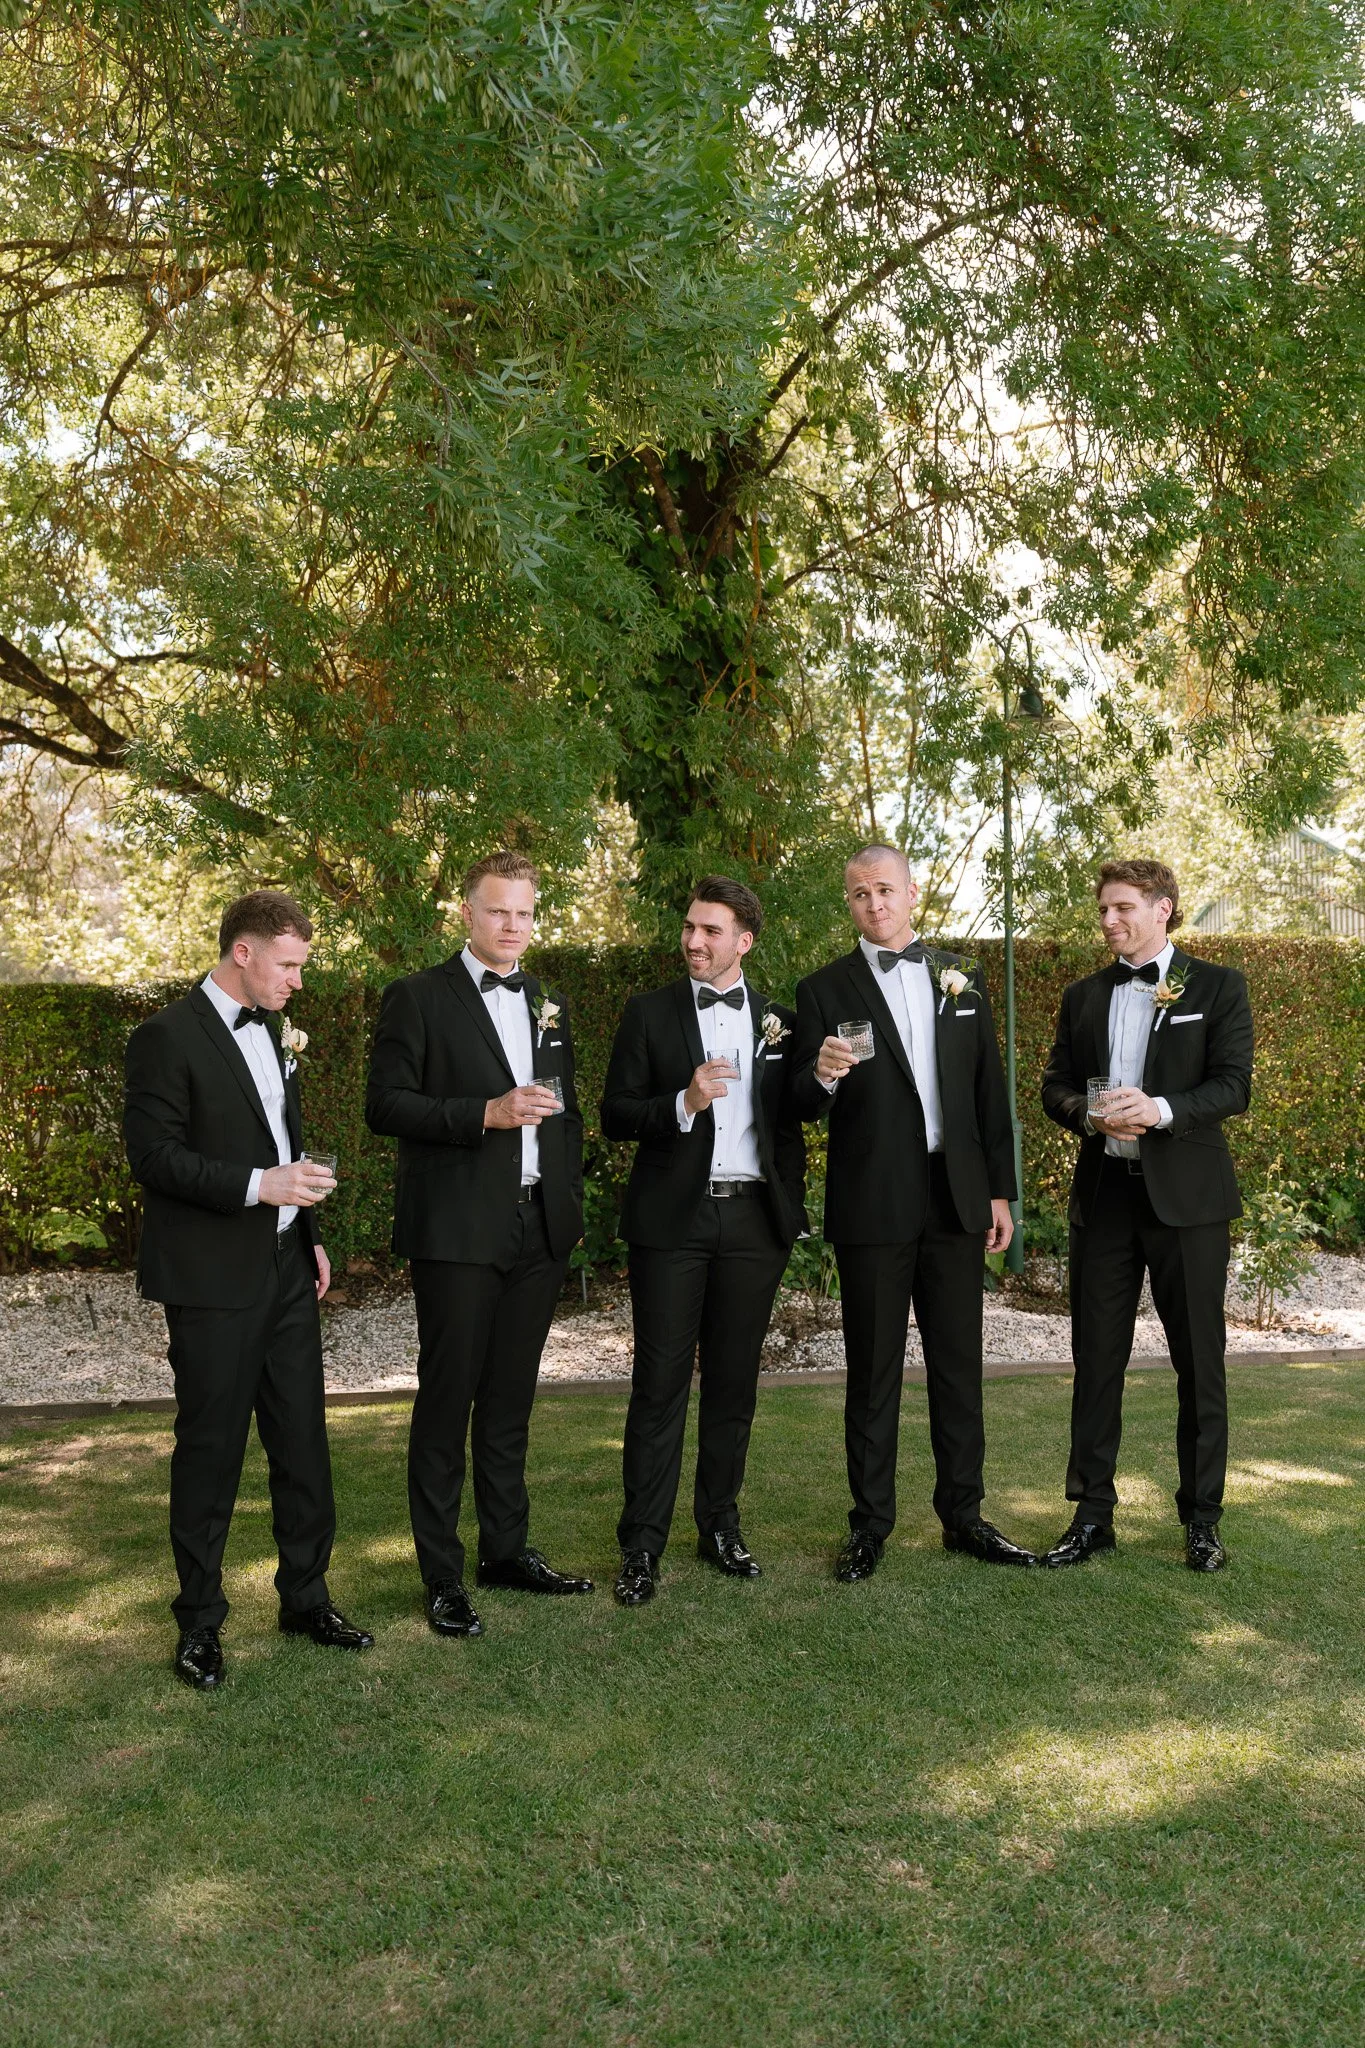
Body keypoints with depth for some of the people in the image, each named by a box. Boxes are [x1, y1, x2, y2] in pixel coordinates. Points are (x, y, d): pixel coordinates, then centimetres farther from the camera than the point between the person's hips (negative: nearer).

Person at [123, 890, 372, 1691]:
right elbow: (153, 1154, -16)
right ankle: (200, 1620, 18)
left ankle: (306, 1596, 25)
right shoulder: (169, 1037, -11)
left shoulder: (272, 1032, 13)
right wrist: (258, 1185, -23)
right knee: (211, 1449, 3)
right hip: (213, 1279, -7)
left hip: (286, 1269, 7)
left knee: (303, 1438, 12)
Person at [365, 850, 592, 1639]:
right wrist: (486, 1114, -21)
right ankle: (443, 1577, 9)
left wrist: (571, 1205, 13)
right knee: (447, 1399, 0)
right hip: (458, 1232, -5)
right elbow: (386, 1106, -10)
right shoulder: (418, 998, -3)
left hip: (539, 1231, 6)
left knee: (511, 1398, 14)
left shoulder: (548, 1005, 15)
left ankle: (508, 1548, 26)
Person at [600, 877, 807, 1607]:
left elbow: (788, 1125, 15)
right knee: (660, 1383, -1)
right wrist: (682, 1102, -19)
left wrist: (793, 1210, 8)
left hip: (753, 1219, 3)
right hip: (672, 1219, -2)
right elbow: (614, 1115, -2)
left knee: (734, 1382, 9)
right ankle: (641, 1545, 5)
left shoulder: (777, 1021, 10)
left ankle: (720, 1526, 22)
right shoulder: (649, 1013, 2)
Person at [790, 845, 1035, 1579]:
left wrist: (999, 1190, 6)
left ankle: (963, 1514, 21)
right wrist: (823, 1076, -26)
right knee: (874, 1369, 4)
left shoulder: (961, 979, 10)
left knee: (958, 1364, 10)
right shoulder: (825, 989, 0)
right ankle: (869, 1525, 15)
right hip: (872, 1206, -3)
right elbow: (803, 1104, -3)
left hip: (955, 1200, 3)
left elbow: (989, 1090, 10)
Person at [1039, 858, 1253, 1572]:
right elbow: (1055, 1086, 12)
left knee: (1200, 1359, 4)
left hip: (1187, 1193, -3)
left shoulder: (1217, 987, 2)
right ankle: (1091, 1513, 15)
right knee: (1096, 1357, 6)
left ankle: (1202, 1517, 17)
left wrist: (1161, 1109, -23)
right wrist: (1090, 1114, -10)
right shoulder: (1083, 996, 14)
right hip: (1104, 1192, 3)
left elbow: (1234, 1085, -7)